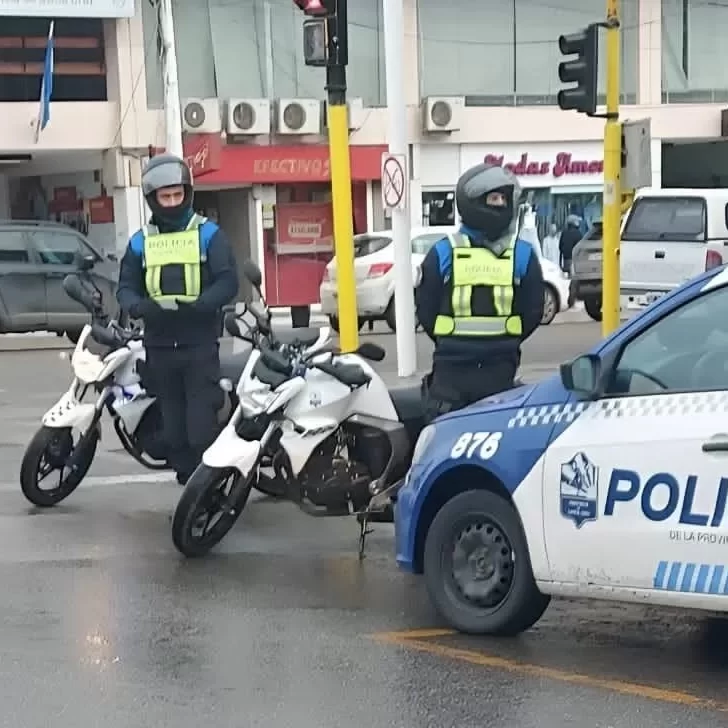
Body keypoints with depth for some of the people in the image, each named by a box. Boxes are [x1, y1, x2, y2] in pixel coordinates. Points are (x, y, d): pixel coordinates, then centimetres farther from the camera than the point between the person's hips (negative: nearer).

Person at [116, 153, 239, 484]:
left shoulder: (208, 233, 2)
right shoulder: (140, 241, 11)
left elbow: (228, 281, -5)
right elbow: (126, 287, 9)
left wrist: (198, 306, -23)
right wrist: (139, 306, -15)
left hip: (200, 342, -4)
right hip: (159, 344, 4)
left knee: (202, 425, -9)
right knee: (173, 425, 8)